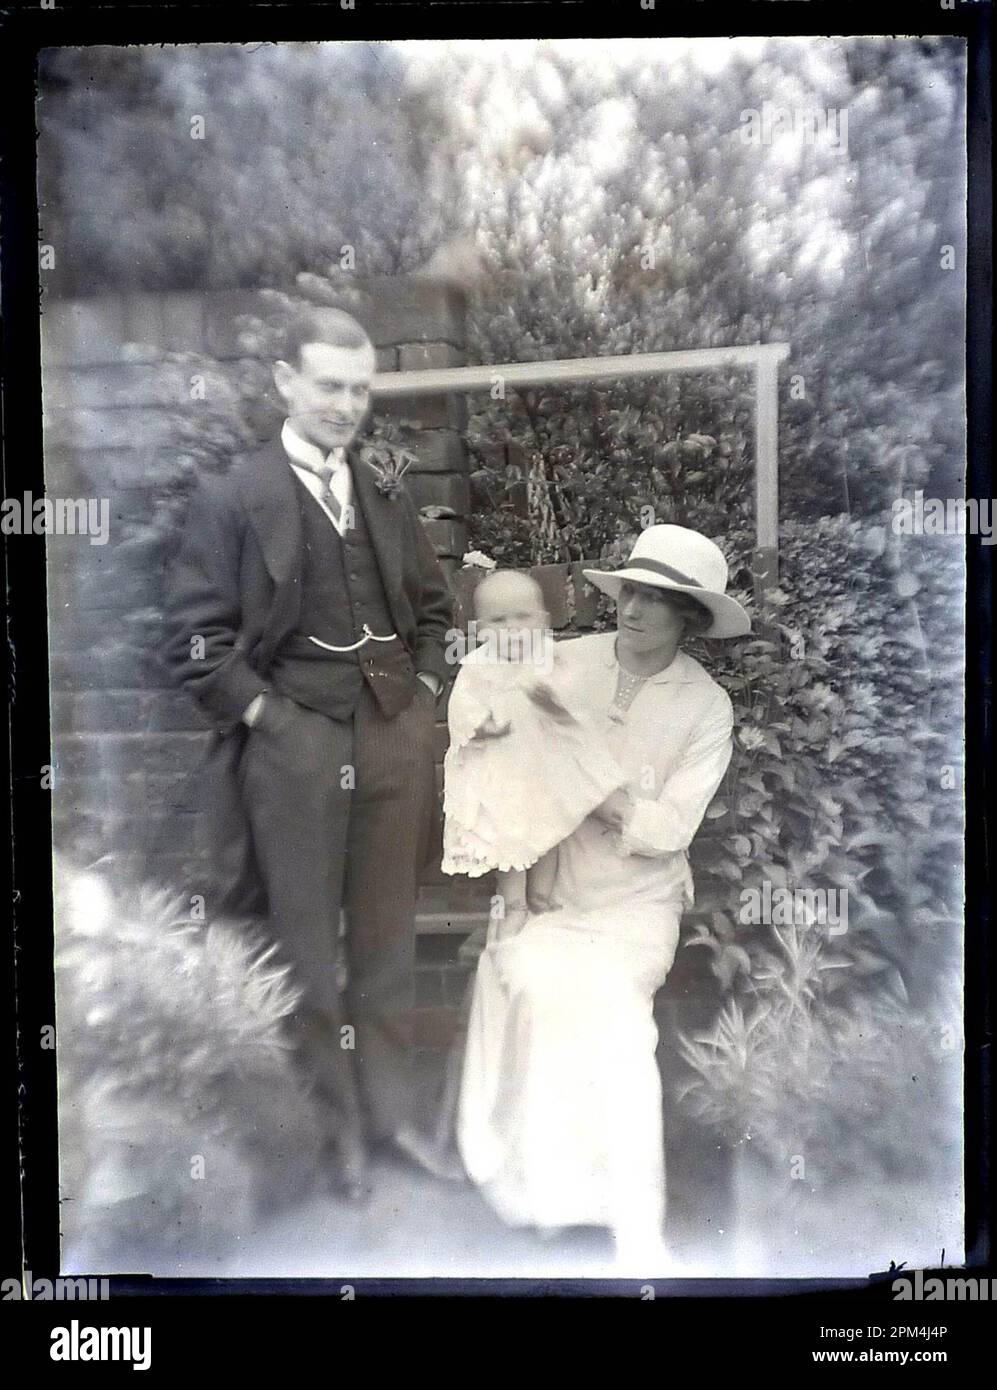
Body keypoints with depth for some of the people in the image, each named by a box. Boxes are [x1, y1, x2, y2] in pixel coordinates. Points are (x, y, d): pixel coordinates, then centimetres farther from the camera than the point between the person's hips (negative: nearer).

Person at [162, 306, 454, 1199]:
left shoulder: (387, 496, 10)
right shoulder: (233, 499, -5)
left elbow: (433, 606, 19)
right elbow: (195, 637, -7)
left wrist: (424, 696, 8)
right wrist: (262, 714, -10)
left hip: (395, 740, 4)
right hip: (293, 746, -4)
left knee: (387, 941, 13)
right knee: (310, 948, 8)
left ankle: (389, 1107, 28)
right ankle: (337, 1124, 24)